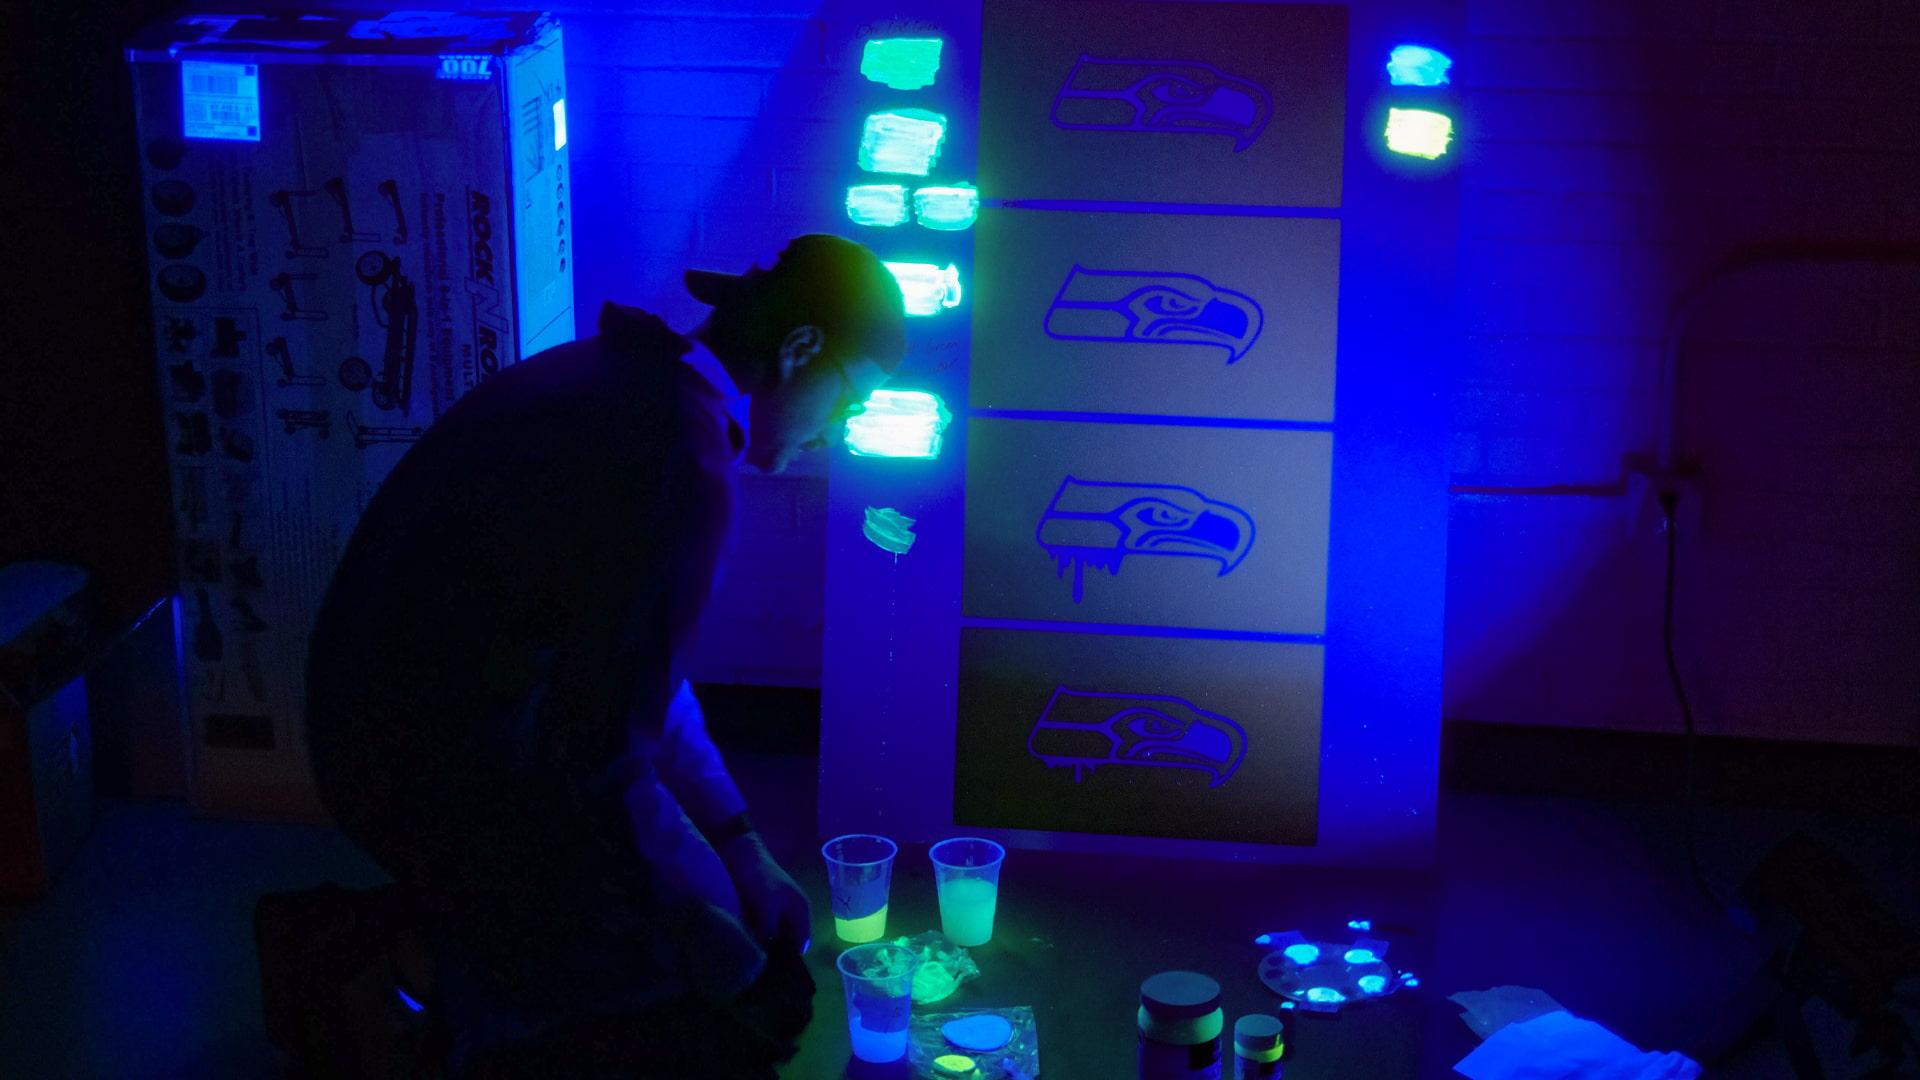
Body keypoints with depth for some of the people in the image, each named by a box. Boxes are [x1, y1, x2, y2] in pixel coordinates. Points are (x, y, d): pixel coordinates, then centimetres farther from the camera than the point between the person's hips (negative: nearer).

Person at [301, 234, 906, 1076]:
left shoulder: (625, 375, 5)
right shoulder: (686, 466, -25)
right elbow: (605, 749, -24)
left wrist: (734, 838, 11)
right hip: (452, 778, -9)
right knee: (751, 966, -3)